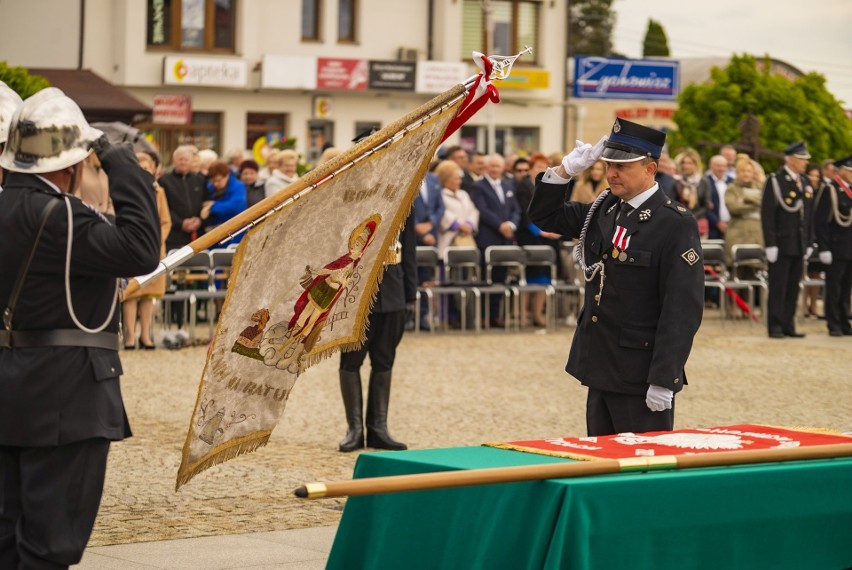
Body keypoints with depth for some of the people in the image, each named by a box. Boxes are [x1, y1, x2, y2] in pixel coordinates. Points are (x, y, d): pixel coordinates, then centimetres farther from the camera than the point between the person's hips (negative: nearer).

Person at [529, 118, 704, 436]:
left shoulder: (676, 224, -14)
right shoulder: (604, 209, 8)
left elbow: (683, 309, -17)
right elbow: (544, 216, 20)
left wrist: (663, 380, -21)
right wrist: (564, 171, 2)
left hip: (640, 376, -7)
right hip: (600, 367, 7)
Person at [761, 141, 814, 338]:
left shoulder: (804, 184, 13)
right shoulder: (774, 181, -7)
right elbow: (767, 214, -11)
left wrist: (808, 243, 13)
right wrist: (770, 244, -15)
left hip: (799, 246, 6)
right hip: (781, 244, -6)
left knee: (793, 288, 8)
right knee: (778, 289, -3)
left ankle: (788, 326, 14)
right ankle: (775, 327, 2)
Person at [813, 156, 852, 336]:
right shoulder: (830, 191, -8)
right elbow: (820, 221, -11)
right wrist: (824, 248, -16)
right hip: (835, 250, -6)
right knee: (834, 289, -1)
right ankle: (834, 326, 3)